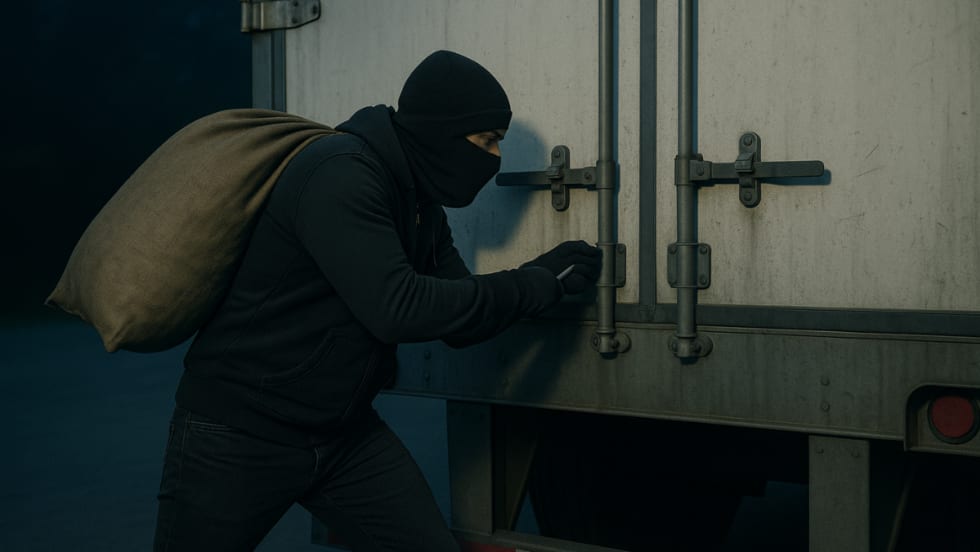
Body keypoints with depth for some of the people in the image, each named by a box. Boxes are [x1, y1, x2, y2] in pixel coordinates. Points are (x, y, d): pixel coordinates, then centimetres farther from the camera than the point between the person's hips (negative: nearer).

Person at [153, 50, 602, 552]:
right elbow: (397, 309, -31)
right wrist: (534, 286, -22)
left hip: (345, 433, 8)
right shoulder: (340, 175, -22)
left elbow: (458, 323, 9)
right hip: (237, 434, -7)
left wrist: (542, 276, -6)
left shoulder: (420, 203, 6)